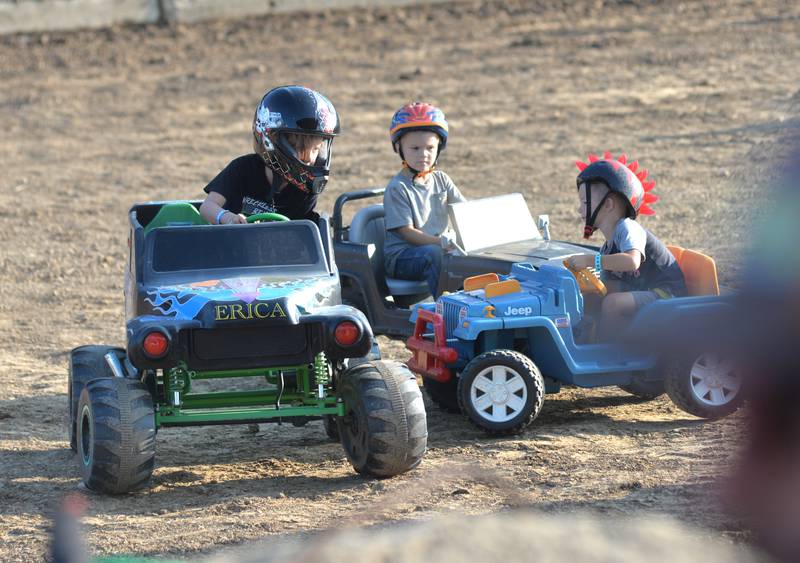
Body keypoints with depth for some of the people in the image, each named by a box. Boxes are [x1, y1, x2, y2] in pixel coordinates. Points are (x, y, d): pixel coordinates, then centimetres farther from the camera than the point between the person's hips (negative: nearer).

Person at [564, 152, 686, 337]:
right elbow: (609, 289, 14)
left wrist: (590, 260, -33)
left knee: (612, 303, -29)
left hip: (667, 294, -10)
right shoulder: (607, 248, 14)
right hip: (642, 296, 10)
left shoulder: (627, 228, -15)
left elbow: (632, 261, -35)